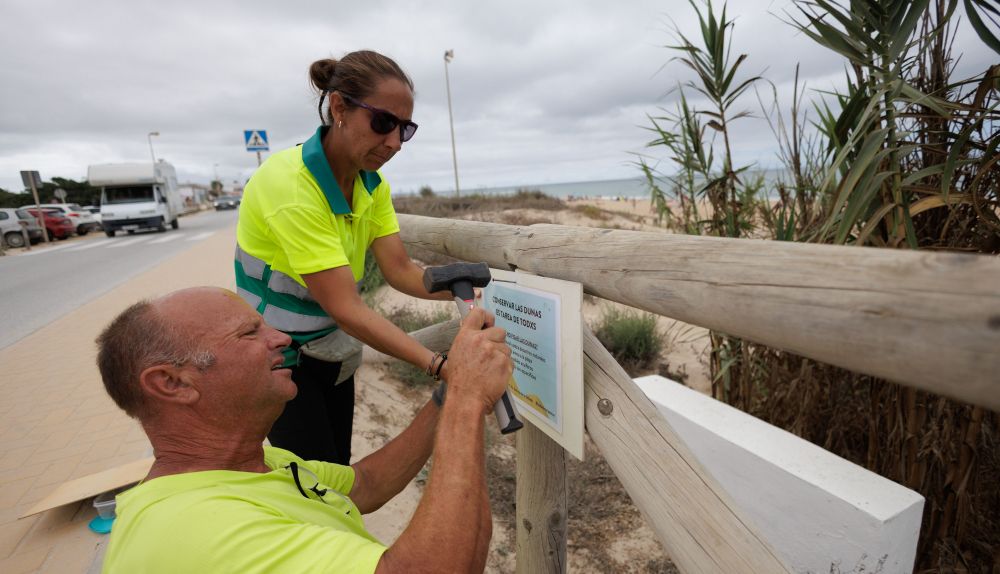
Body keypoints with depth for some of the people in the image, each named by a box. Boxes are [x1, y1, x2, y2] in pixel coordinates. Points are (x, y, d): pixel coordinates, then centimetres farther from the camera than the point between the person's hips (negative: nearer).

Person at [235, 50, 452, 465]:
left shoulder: (372, 182, -4)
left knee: (339, 472, 16)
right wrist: (438, 365, -37)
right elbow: (346, 307, -32)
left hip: (332, 350, 7)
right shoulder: (288, 184, -28)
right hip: (280, 356, -6)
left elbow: (399, 270, -9)